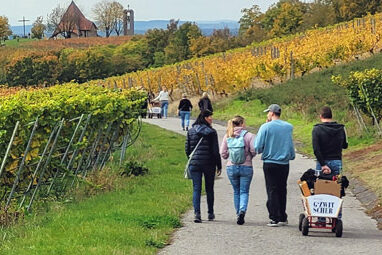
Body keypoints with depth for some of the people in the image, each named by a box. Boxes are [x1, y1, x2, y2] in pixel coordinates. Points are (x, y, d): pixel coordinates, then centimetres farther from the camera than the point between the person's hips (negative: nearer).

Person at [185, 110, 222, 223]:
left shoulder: (191, 131, 3)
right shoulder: (211, 132, -7)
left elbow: (187, 149, 6)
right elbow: (215, 151, -8)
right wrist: (219, 166, -1)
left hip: (194, 164, 2)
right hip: (209, 164, -2)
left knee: (196, 189, 1)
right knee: (209, 189, 13)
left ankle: (197, 213, -13)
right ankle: (210, 213, 21)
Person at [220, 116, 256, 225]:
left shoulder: (227, 136, 1)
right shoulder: (249, 136, -8)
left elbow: (223, 154, -1)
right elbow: (254, 150, -13)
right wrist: (249, 156, 8)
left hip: (231, 168, 3)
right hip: (246, 167, -3)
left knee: (236, 192, 16)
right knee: (244, 192, 3)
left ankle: (238, 214, 17)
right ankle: (242, 210, -20)